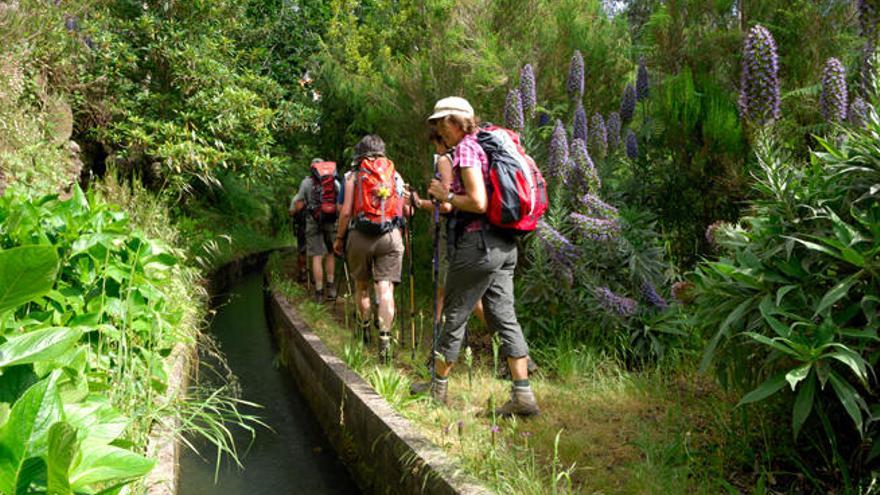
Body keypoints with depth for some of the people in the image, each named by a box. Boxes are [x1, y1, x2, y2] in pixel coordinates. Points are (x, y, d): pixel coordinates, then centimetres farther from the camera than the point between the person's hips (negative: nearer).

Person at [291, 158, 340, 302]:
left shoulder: (307, 182, 2)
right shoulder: (335, 181, 9)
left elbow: (298, 206, 1)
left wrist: (294, 211, 22)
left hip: (314, 222, -2)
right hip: (332, 221, 2)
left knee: (317, 257, 0)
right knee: (330, 253, 16)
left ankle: (319, 292, 0)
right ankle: (331, 287, 12)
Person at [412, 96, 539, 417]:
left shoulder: (466, 148, -11)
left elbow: (478, 202, -21)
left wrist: (445, 195, -6)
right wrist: (442, 202, 21)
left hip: (477, 243, -9)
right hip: (503, 244, 9)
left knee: (454, 316, 5)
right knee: (504, 317, 6)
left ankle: (438, 388, 20)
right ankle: (523, 395, 5)